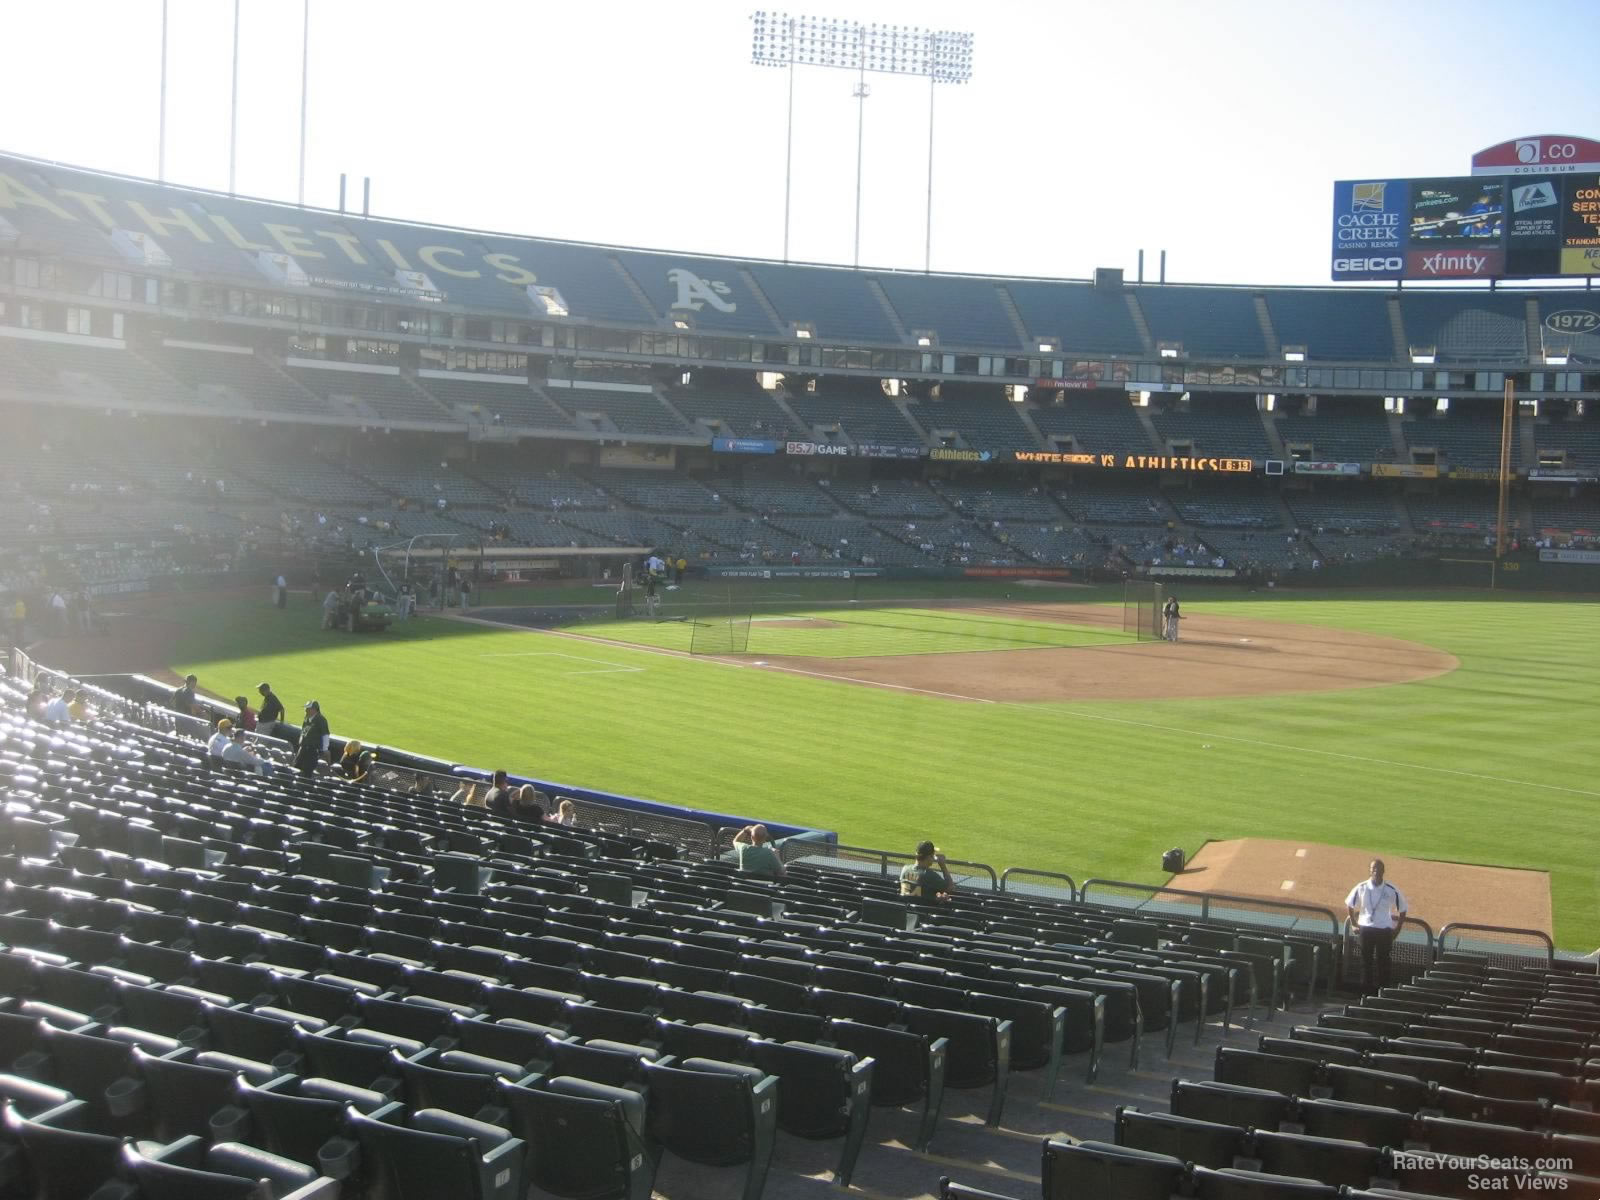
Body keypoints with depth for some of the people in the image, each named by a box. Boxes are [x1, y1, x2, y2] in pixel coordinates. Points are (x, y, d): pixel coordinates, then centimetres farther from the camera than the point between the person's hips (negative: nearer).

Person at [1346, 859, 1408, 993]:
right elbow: (1350, 905, 10)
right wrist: (1354, 924, 8)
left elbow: (1402, 910, 3)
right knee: (1366, 961, 8)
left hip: (1384, 930, -1)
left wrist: (1397, 930, 2)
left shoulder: (1392, 890, -8)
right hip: (1366, 929, 1)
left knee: (1383, 961, 3)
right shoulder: (1361, 888, -4)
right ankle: (1365, 991, 16)